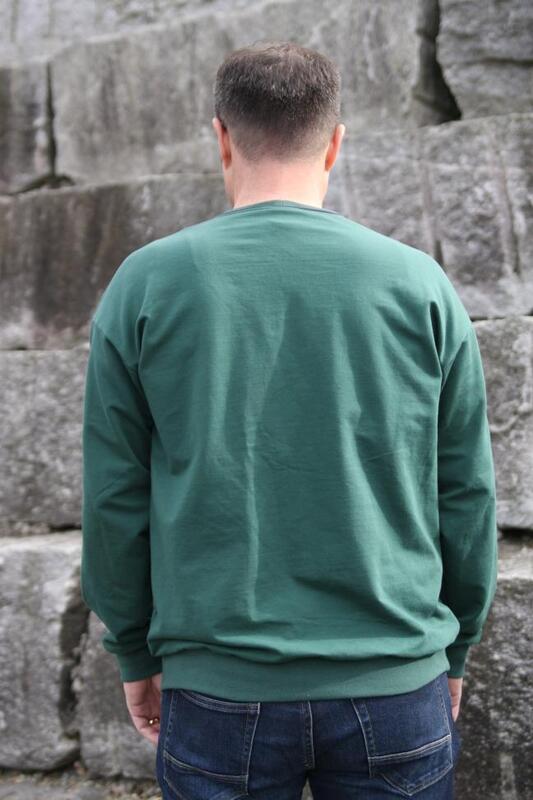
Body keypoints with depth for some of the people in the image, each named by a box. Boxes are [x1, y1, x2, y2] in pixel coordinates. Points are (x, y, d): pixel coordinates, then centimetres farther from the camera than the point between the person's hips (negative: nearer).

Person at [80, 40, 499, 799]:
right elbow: (467, 495, 2)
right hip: (397, 688, 1)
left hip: (217, 688, 0)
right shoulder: (421, 283, -2)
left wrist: (137, 656, 12)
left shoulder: (145, 283, -3)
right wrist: (454, 651, 15)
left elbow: (115, 498, 0)